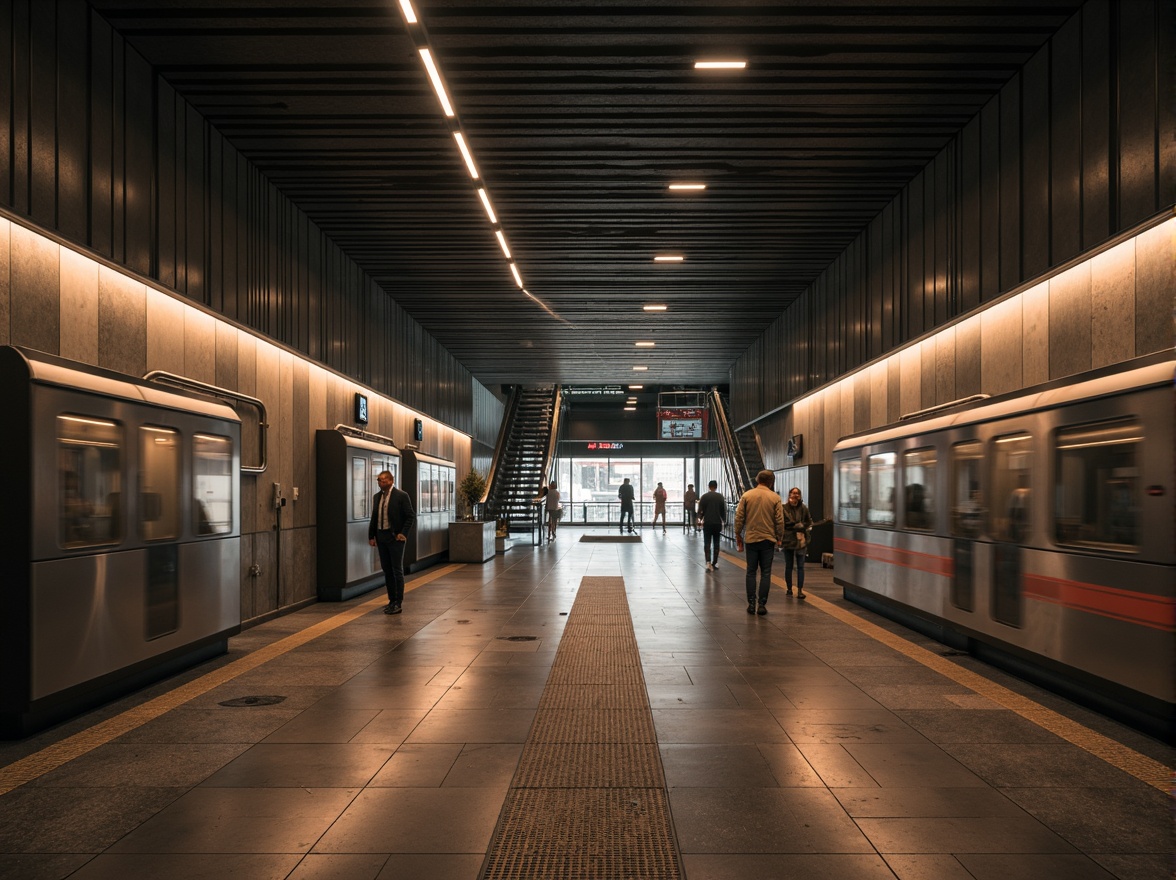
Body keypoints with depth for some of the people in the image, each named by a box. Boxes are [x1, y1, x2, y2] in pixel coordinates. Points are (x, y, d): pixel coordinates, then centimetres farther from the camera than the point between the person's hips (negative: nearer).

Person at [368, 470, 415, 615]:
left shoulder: (401, 496, -7)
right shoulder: (377, 497, 11)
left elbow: (411, 516, -7)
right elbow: (374, 518, 16)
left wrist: (403, 533, -13)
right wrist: (371, 536, 8)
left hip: (395, 537, -6)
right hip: (381, 537, 6)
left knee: (397, 570, -2)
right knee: (387, 570, 10)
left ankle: (398, 603, 2)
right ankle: (392, 600, 18)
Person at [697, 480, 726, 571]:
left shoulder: (704, 497, -4)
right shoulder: (720, 497, -1)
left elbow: (700, 511, -3)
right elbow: (724, 511, 3)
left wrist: (700, 518, 17)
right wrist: (724, 521, 19)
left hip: (707, 523, -1)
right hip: (717, 523, 1)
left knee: (707, 543, 0)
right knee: (716, 543, 10)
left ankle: (708, 562, -18)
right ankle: (714, 563, 13)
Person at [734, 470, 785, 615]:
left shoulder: (746, 495, -1)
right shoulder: (775, 498, -3)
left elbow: (739, 517, -1)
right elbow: (779, 521, -3)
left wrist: (738, 535, 10)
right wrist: (779, 538, 9)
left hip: (750, 539, 1)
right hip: (768, 540, -1)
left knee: (751, 572, 9)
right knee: (765, 573, 5)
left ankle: (751, 604, 8)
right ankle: (762, 604, 3)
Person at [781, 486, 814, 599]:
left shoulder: (803, 508, 3)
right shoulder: (784, 508, -5)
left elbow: (809, 523, 11)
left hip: (801, 541, 1)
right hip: (788, 541, -1)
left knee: (800, 566, 0)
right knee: (788, 566, 10)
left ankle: (800, 590, 1)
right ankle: (789, 589, 21)